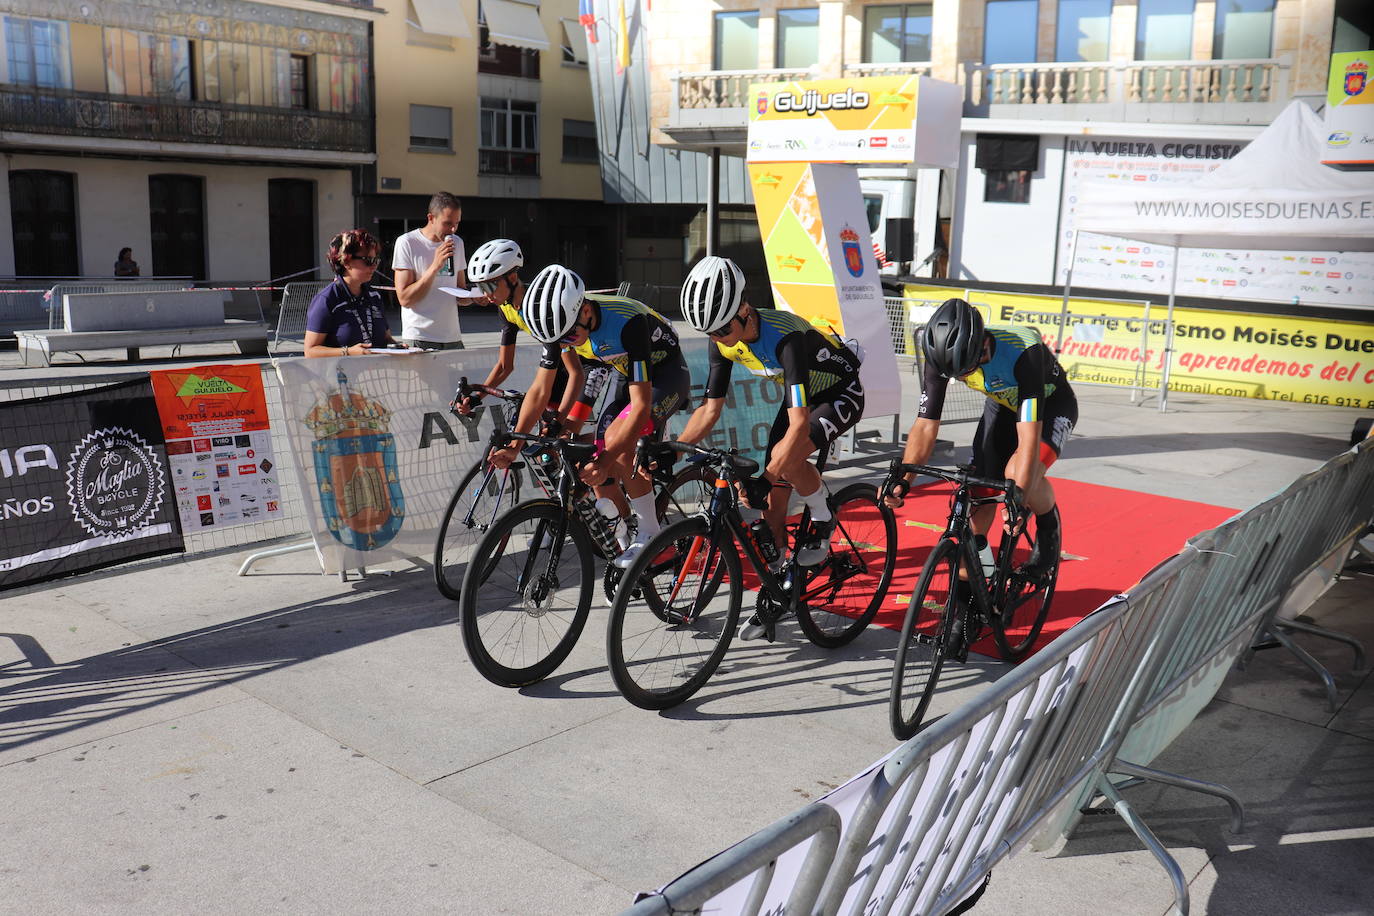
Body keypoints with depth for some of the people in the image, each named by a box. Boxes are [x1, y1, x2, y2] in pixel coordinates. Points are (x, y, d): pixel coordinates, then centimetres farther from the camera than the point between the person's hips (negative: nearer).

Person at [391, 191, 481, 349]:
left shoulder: (457, 243, 13)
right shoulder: (406, 243, -6)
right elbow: (405, 299, -13)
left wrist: (474, 297, -4)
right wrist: (435, 266, -18)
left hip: (453, 339, 5)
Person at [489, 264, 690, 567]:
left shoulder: (627, 322, -38)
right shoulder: (562, 322, -18)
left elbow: (641, 405, -38)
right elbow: (540, 390, -10)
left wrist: (606, 460, -45)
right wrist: (513, 446, -18)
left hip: (665, 374, -7)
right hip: (627, 375, 7)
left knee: (616, 438, -29)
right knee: (598, 476, -3)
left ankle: (651, 533, -15)